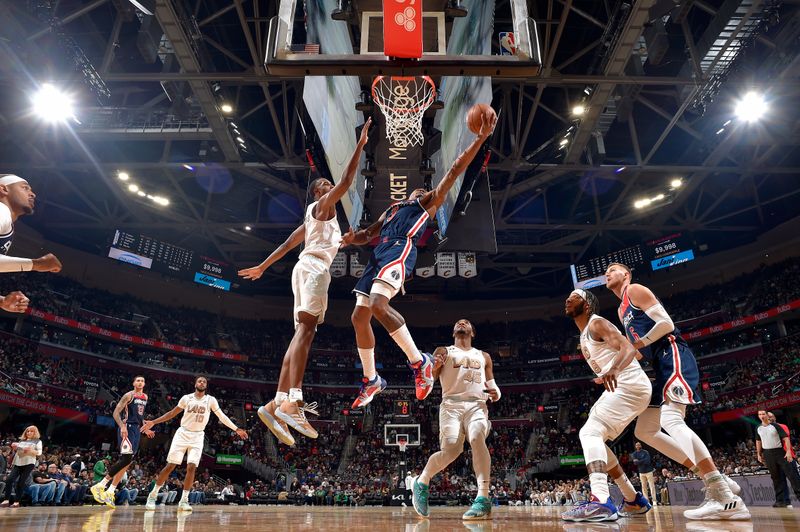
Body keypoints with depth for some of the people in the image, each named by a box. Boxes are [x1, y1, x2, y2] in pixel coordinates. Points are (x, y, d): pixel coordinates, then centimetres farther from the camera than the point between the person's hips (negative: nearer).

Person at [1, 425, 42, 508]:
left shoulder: (38, 441, 6)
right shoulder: (21, 440, 20)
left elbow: (39, 452, -2)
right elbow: (16, 450, 24)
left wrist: (30, 450, -18)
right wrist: (14, 447, 3)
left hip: (29, 463, -4)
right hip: (17, 463, 5)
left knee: (21, 482, -5)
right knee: (9, 479, -11)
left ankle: (17, 502, 1)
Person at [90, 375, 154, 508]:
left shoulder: (145, 397, 17)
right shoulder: (129, 395, -6)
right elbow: (116, 413, -12)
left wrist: (145, 429, 23)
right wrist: (122, 426, -27)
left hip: (136, 430, 8)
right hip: (127, 428, -8)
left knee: (126, 462, 6)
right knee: (125, 459, -18)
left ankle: (110, 492, 10)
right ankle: (100, 486, -10)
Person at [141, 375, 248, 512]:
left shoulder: (211, 400, -1)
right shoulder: (186, 398, 0)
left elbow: (222, 416, -1)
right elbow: (172, 413, 10)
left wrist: (236, 429, -7)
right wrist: (153, 422, 4)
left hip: (197, 437, 0)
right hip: (183, 434, 0)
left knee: (191, 467, -11)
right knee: (170, 466, -2)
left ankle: (184, 501, -2)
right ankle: (153, 495, 15)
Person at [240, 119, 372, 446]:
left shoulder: (314, 217, 32)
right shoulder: (322, 205, 7)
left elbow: (287, 243, 31)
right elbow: (346, 181, -8)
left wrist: (262, 267, 32)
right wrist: (360, 145, -5)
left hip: (308, 269, 9)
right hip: (314, 267, -9)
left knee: (302, 333, -1)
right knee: (306, 328, -23)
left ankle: (277, 405, -7)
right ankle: (293, 402, -36)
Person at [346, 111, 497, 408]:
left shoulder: (430, 202, 20)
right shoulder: (391, 209, 36)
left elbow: (455, 170, 12)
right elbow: (368, 234, 32)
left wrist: (481, 138, 6)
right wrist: (352, 238, 8)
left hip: (400, 249, -7)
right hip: (379, 253, 7)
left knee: (379, 306, -30)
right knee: (359, 317, 1)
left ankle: (419, 361, -17)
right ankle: (371, 381, 16)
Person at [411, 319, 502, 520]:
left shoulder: (484, 356, 25)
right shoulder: (444, 351, 17)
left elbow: (492, 385, 24)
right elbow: (429, 378, 6)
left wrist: (495, 393, -1)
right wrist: (434, 367, -18)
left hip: (477, 405, 2)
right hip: (451, 405, -2)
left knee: (477, 439, -30)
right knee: (451, 450, -22)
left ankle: (483, 500, -32)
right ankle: (421, 482, 6)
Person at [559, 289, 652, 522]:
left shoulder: (597, 323, -10)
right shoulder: (584, 338, 20)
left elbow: (628, 348, -26)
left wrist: (613, 369, -43)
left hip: (630, 385, -10)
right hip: (620, 386, 10)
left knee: (590, 432, -22)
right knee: (591, 436, 14)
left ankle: (601, 502, -36)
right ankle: (634, 500, 22)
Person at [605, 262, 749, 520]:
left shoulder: (635, 289, -2)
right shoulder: (621, 310, 26)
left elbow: (666, 324, -13)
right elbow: (634, 349, 26)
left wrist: (636, 345, -9)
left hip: (674, 356, -10)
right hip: (662, 366, 10)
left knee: (670, 418, -26)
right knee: (644, 431, 6)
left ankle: (727, 499, -27)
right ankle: (716, 481, 5)